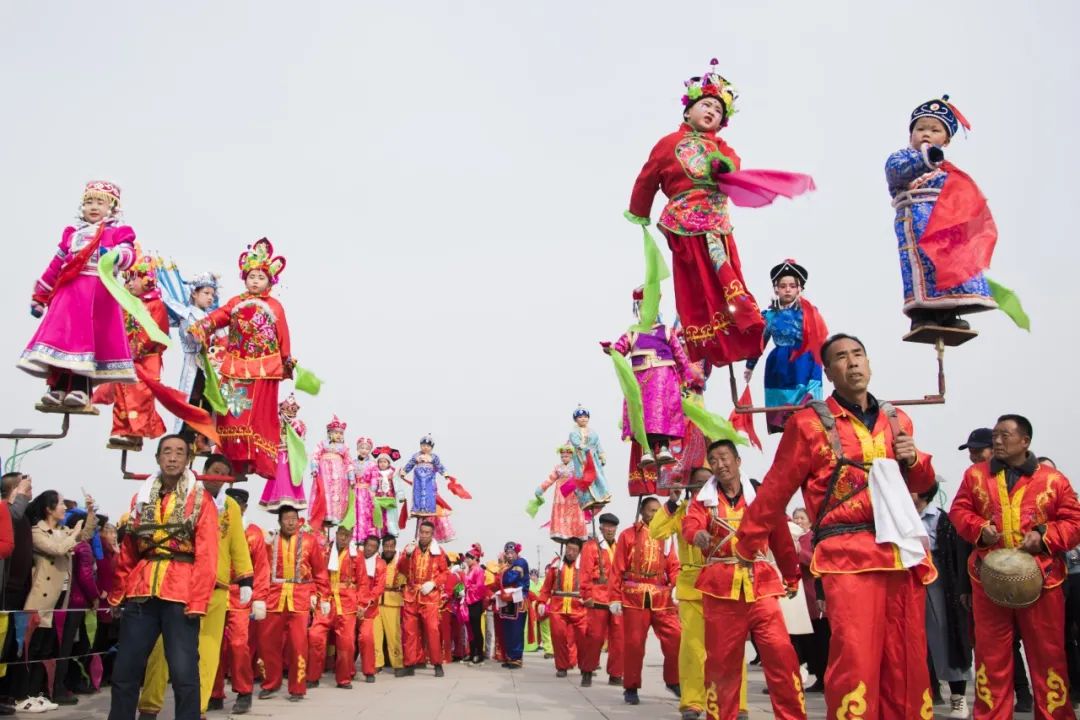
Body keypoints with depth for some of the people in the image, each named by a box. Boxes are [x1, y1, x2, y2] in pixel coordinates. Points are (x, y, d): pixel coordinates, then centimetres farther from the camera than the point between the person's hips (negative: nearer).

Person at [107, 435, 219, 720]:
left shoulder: (200, 499, 1)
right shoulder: (141, 497, 14)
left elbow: (206, 554, -6)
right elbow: (127, 552, 16)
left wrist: (198, 600, -13)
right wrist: (118, 592, 13)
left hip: (181, 594, -4)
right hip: (141, 592, 4)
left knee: (183, 673, -3)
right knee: (124, 670, 9)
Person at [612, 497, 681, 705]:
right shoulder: (628, 535, 2)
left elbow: (673, 566, 7)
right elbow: (618, 569, 0)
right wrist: (615, 598, -6)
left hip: (661, 597, 3)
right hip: (634, 597, -3)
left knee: (675, 638, -2)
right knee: (633, 643, 0)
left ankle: (673, 681, 17)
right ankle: (631, 688, 14)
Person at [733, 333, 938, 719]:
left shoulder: (896, 420, 17)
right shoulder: (810, 423, 1)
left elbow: (921, 482, 27)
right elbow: (775, 491, 2)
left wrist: (914, 459, 4)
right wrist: (744, 547, 3)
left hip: (903, 552, 5)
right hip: (848, 555, -5)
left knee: (908, 663, 9)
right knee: (855, 662, -12)